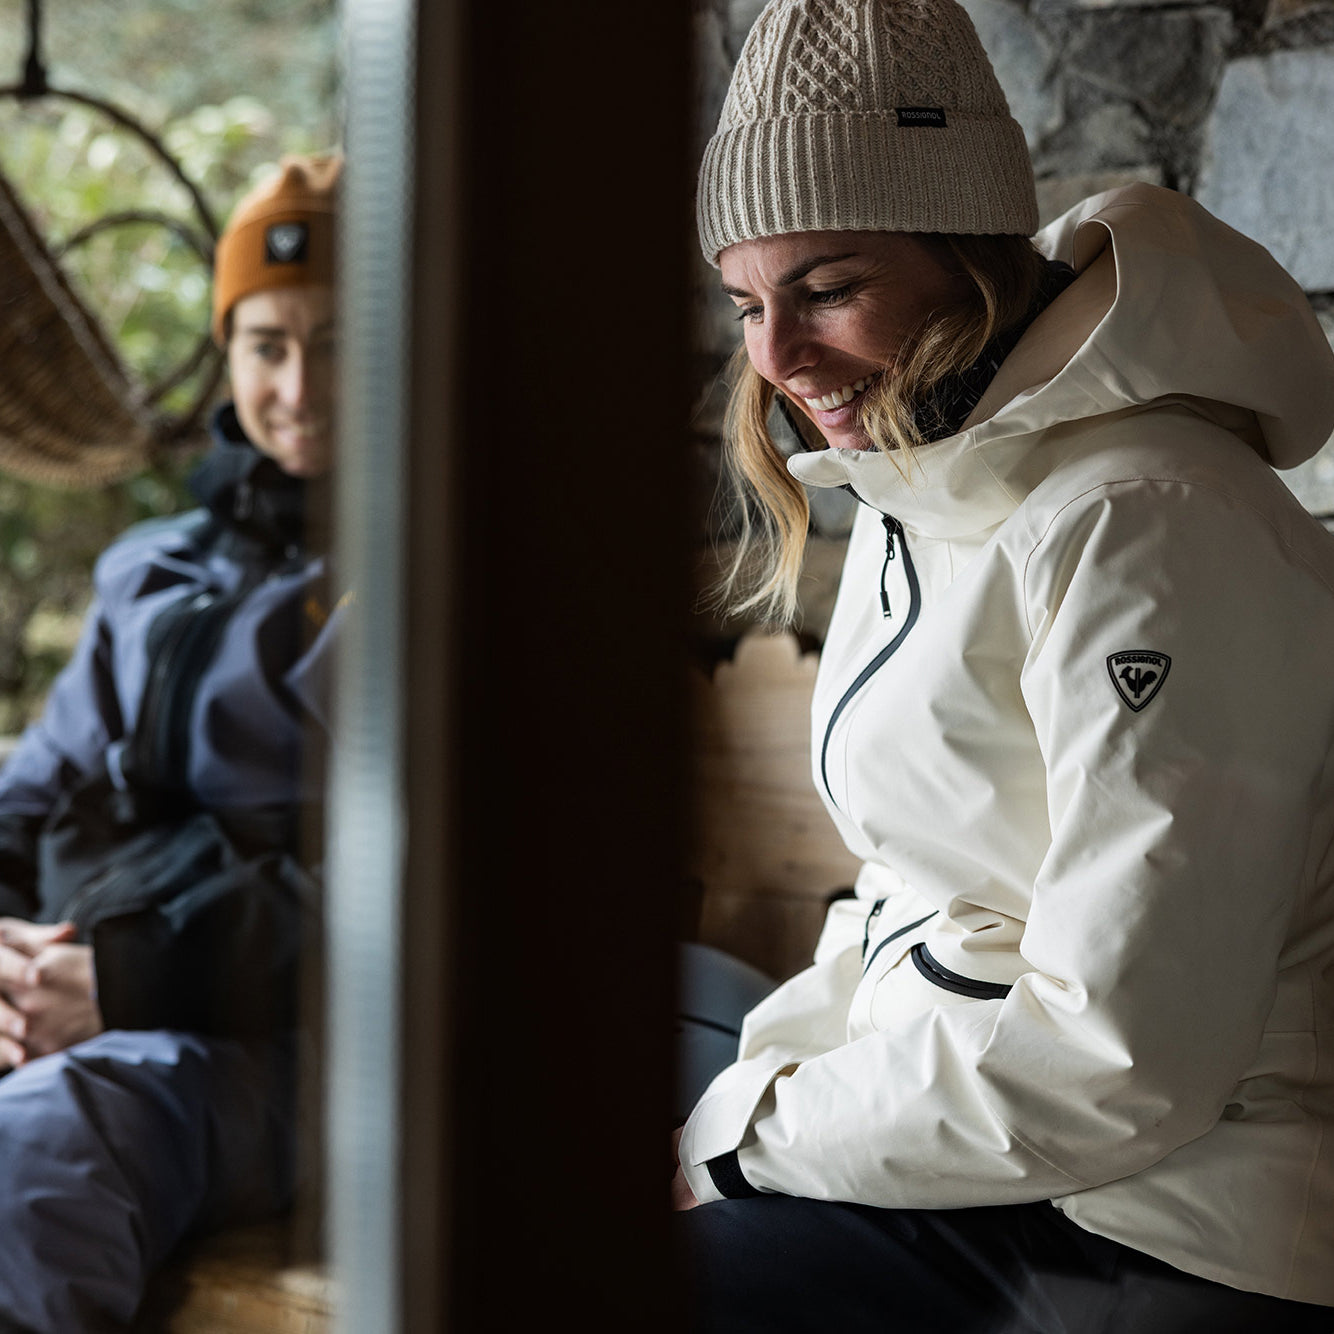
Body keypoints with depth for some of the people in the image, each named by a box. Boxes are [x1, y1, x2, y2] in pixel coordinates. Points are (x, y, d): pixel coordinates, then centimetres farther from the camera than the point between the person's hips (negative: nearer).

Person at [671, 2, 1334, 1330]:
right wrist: (747, 1084, 2)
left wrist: (745, 1136, -13)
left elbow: (1124, 1058, -23)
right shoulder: (913, 498, 10)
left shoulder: (1143, 528, -20)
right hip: (971, 1162, 8)